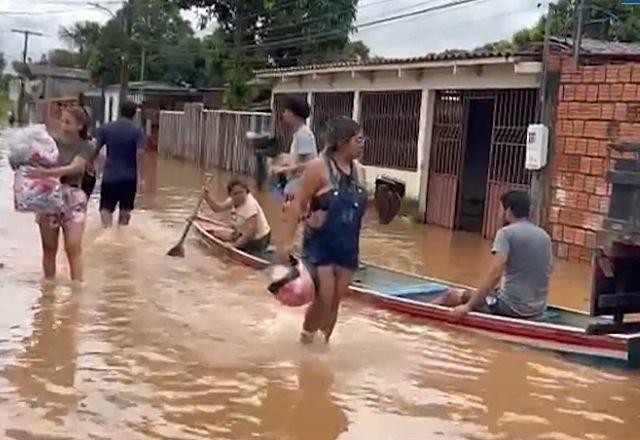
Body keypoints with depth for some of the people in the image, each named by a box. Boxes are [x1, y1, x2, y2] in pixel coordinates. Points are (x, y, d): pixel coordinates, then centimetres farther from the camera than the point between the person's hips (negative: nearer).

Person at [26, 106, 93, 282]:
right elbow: (39, 162, -1)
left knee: (73, 247, -8)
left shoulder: (84, 146, -3)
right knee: (49, 248, 7)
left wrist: (47, 172, -32)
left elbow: (74, 168, -19)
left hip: (72, 198, -2)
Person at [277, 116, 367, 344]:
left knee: (335, 302, 9)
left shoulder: (359, 171, 5)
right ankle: (305, 342, 16)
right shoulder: (318, 167, -13)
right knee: (323, 299, -7)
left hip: (347, 247, 6)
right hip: (320, 245, -6)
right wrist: (286, 241, -20)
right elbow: (298, 204, -15)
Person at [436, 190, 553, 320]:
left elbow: (494, 274, -23)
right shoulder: (544, 236, 10)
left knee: (453, 295, 6)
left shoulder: (507, 233, -11)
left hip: (512, 306, -8)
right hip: (538, 309, 8)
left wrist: (468, 306, -23)